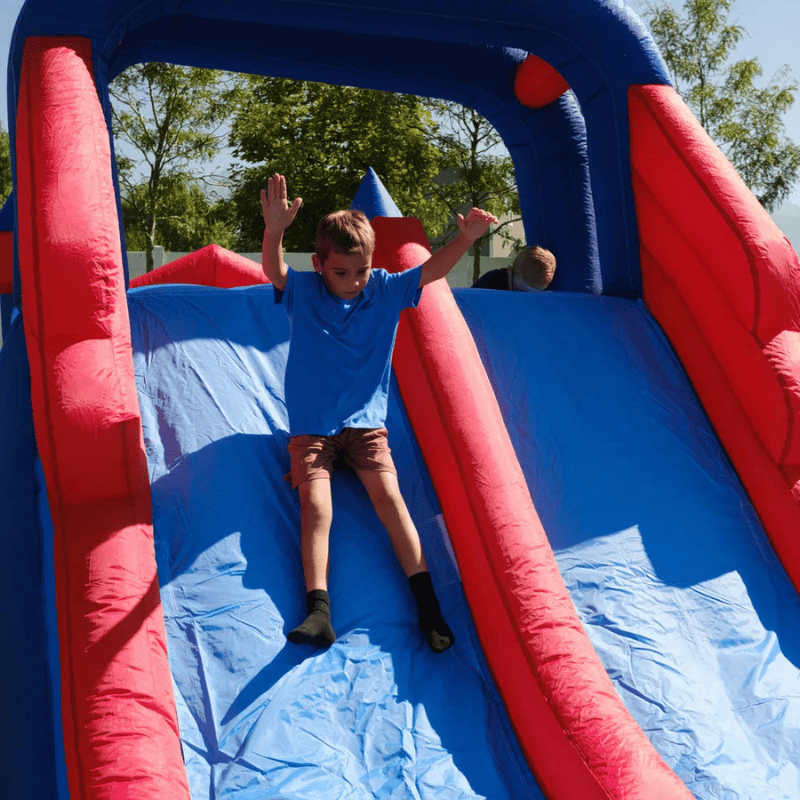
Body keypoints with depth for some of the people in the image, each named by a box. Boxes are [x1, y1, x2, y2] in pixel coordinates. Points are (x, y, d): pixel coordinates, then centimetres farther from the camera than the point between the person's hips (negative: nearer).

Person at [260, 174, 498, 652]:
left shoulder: (387, 290, 3)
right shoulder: (302, 292, -1)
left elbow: (432, 270, -7)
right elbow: (273, 270, -20)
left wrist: (467, 237, -25)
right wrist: (275, 230, -41)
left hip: (366, 420, 1)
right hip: (311, 426, 0)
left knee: (388, 492, -17)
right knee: (316, 503, -18)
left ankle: (428, 604, -18)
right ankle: (319, 612, -25)